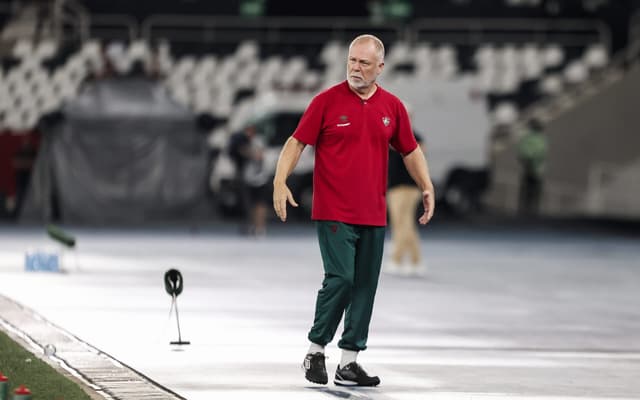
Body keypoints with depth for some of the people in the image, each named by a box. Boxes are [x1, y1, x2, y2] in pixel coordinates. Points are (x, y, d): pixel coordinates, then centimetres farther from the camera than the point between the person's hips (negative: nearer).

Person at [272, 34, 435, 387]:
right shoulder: (327, 101, -4)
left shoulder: (392, 107, 7)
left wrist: (427, 187, 3)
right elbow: (296, 142, -4)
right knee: (340, 278, -14)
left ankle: (349, 361, 9)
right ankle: (315, 350, 2)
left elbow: (411, 151, 16)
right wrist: (280, 182, -17)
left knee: (365, 286, 4)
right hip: (333, 212, -4)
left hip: (374, 215, 4)